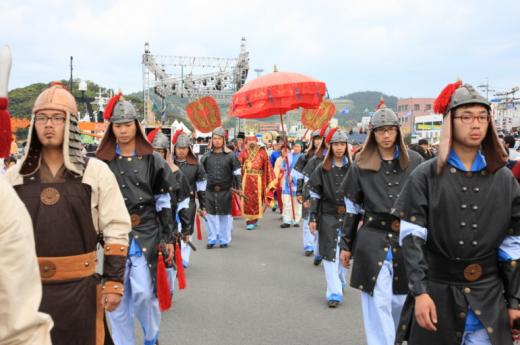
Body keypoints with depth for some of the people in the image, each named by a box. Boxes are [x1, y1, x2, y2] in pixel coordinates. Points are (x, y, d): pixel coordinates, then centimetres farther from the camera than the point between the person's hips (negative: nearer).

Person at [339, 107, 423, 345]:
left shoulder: (415, 161, 3)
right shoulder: (361, 165, 2)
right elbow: (352, 208, 6)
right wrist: (346, 245, 7)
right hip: (372, 240, -1)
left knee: (401, 300, 13)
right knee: (377, 303, -2)